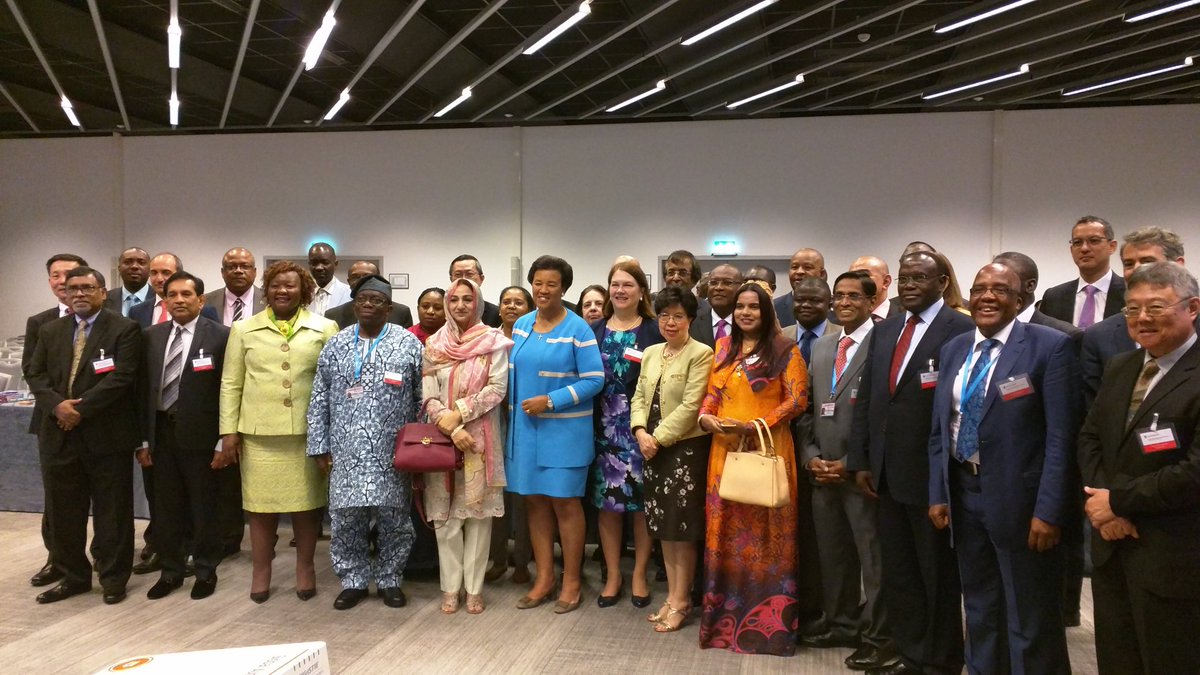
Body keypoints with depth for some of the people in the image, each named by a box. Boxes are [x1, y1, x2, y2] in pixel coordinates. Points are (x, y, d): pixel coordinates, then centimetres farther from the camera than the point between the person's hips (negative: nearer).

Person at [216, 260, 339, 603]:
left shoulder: (325, 328, 3)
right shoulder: (244, 329, 7)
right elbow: (230, 384, 8)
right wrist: (229, 431, 2)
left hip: (308, 432, -1)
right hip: (258, 433, 1)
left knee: (307, 502, 7)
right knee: (261, 504, 6)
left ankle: (305, 568, 22)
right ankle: (261, 571, 21)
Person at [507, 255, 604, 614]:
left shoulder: (578, 329, -9)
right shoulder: (521, 325, 8)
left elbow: (594, 380, -12)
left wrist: (549, 401, -17)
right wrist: (515, 412, 6)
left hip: (564, 429, -5)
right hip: (525, 427, 5)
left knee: (564, 503, 2)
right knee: (534, 500, 10)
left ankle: (571, 581, 16)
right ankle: (544, 578, 22)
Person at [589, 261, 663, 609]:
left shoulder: (655, 330, 0)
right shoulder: (594, 330, 9)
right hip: (604, 427, 2)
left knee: (642, 501, 3)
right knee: (606, 502, 5)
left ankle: (639, 575, 19)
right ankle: (612, 575, 20)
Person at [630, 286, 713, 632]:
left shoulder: (701, 353, -9)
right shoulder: (650, 353, 12)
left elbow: (690, 405, -15)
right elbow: (639, 396, 11)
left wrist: (659, 438, -15)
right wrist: (640, 432, -5)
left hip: (686, 446, -6)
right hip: (652, 447, 6)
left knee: (683, 528, 1)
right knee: (663, 524, 12)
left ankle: (681, 601, 13)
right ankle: (673, 595, 24)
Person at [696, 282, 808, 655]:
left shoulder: (785, 350, -3)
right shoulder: (723, 347, 13)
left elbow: (797, 399, -8)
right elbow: (713, 392, 15)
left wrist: (754, 426, -18)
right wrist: (705, 417, -7)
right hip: (725, 449, 5)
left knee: (764, 530, 2)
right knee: (726, 528, 9)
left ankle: (765, 619, 14)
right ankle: (726, 613, 21)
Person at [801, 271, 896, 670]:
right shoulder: (821, 346, 14)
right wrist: (811, 456, 2)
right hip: (824, 472, 7)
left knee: (874, 559, 3)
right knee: (832, 556, 16)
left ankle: (878, 639, 16)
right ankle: (842, 626, 30)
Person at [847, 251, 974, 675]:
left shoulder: (962, 330, -10)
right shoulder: (882, 331, 11)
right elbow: (865, 400, 11)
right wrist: (860, 461, 6)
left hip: (933, 473, -6)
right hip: (887, 473, 6)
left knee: (939, 574, 11)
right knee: (897, 572, 15)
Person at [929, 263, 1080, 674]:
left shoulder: (1050, 346, -10)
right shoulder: (954, 350, 9)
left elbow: (1061, 436, -14)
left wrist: (1049, 510, -18)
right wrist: (937, 493, 4)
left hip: (1019, 498, -5)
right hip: (962, 494, 6)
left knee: (1031, 618, 8)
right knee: (979, 609, 19)